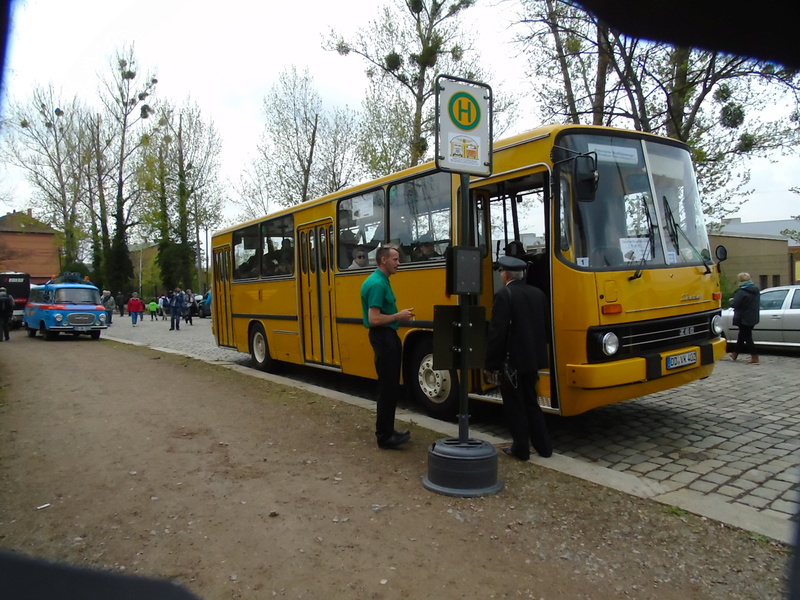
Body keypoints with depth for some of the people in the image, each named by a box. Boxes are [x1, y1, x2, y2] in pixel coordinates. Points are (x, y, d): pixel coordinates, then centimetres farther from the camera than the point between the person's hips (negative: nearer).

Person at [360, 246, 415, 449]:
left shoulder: (382, 281, 13)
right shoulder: (376, 283, -19)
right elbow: (374, 319, -25)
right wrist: (399, 316, -15)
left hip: (388, 336, 11)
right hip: (382, 337, -11)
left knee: (390, 386, 15)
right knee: (387, 387, -4)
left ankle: (387, 430, 25)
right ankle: (384, 436, 5)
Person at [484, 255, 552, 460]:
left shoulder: (504, 295, -16)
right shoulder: (538, 294, 6)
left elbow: (497, 333, -19)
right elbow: (547, 328, 11)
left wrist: (490, 364, -12)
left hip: (511, 360, -7)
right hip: (533, 358, 7)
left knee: (515, 406, 6)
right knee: (530, 402, 19)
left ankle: (521, 448, 15)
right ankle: (543, 446, 24)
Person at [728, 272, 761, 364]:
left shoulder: (742, 292, -21)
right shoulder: (756, 290, 8)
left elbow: (734, 304, -25)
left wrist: (731, 301, -1)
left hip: (744, 318, -9)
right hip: (753, 317, 9)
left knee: (747, 337, -2)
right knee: (742, 335, 20)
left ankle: (754, 358, -2)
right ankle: (735, 354, 32)